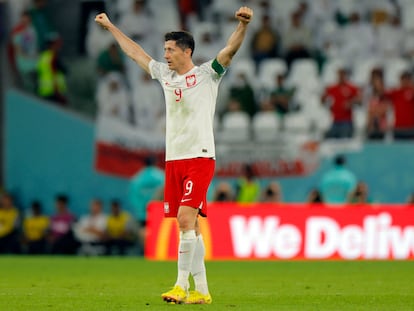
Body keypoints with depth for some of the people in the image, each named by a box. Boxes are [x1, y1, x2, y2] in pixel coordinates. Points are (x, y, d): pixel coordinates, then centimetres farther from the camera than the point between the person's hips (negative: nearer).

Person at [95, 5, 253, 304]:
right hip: (173, 159, 6)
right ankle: (201, 291, 7)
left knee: (186, 218, -18)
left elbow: (230, 49, -16)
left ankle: (181, 285, -18)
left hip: (199, 158, -6)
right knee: (189, 227, 5)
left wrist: (243, 24, -34)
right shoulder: (165, 74, 15)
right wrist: (111, 27, 35)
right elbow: (135, 52, 27)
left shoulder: (207, 74, -1)